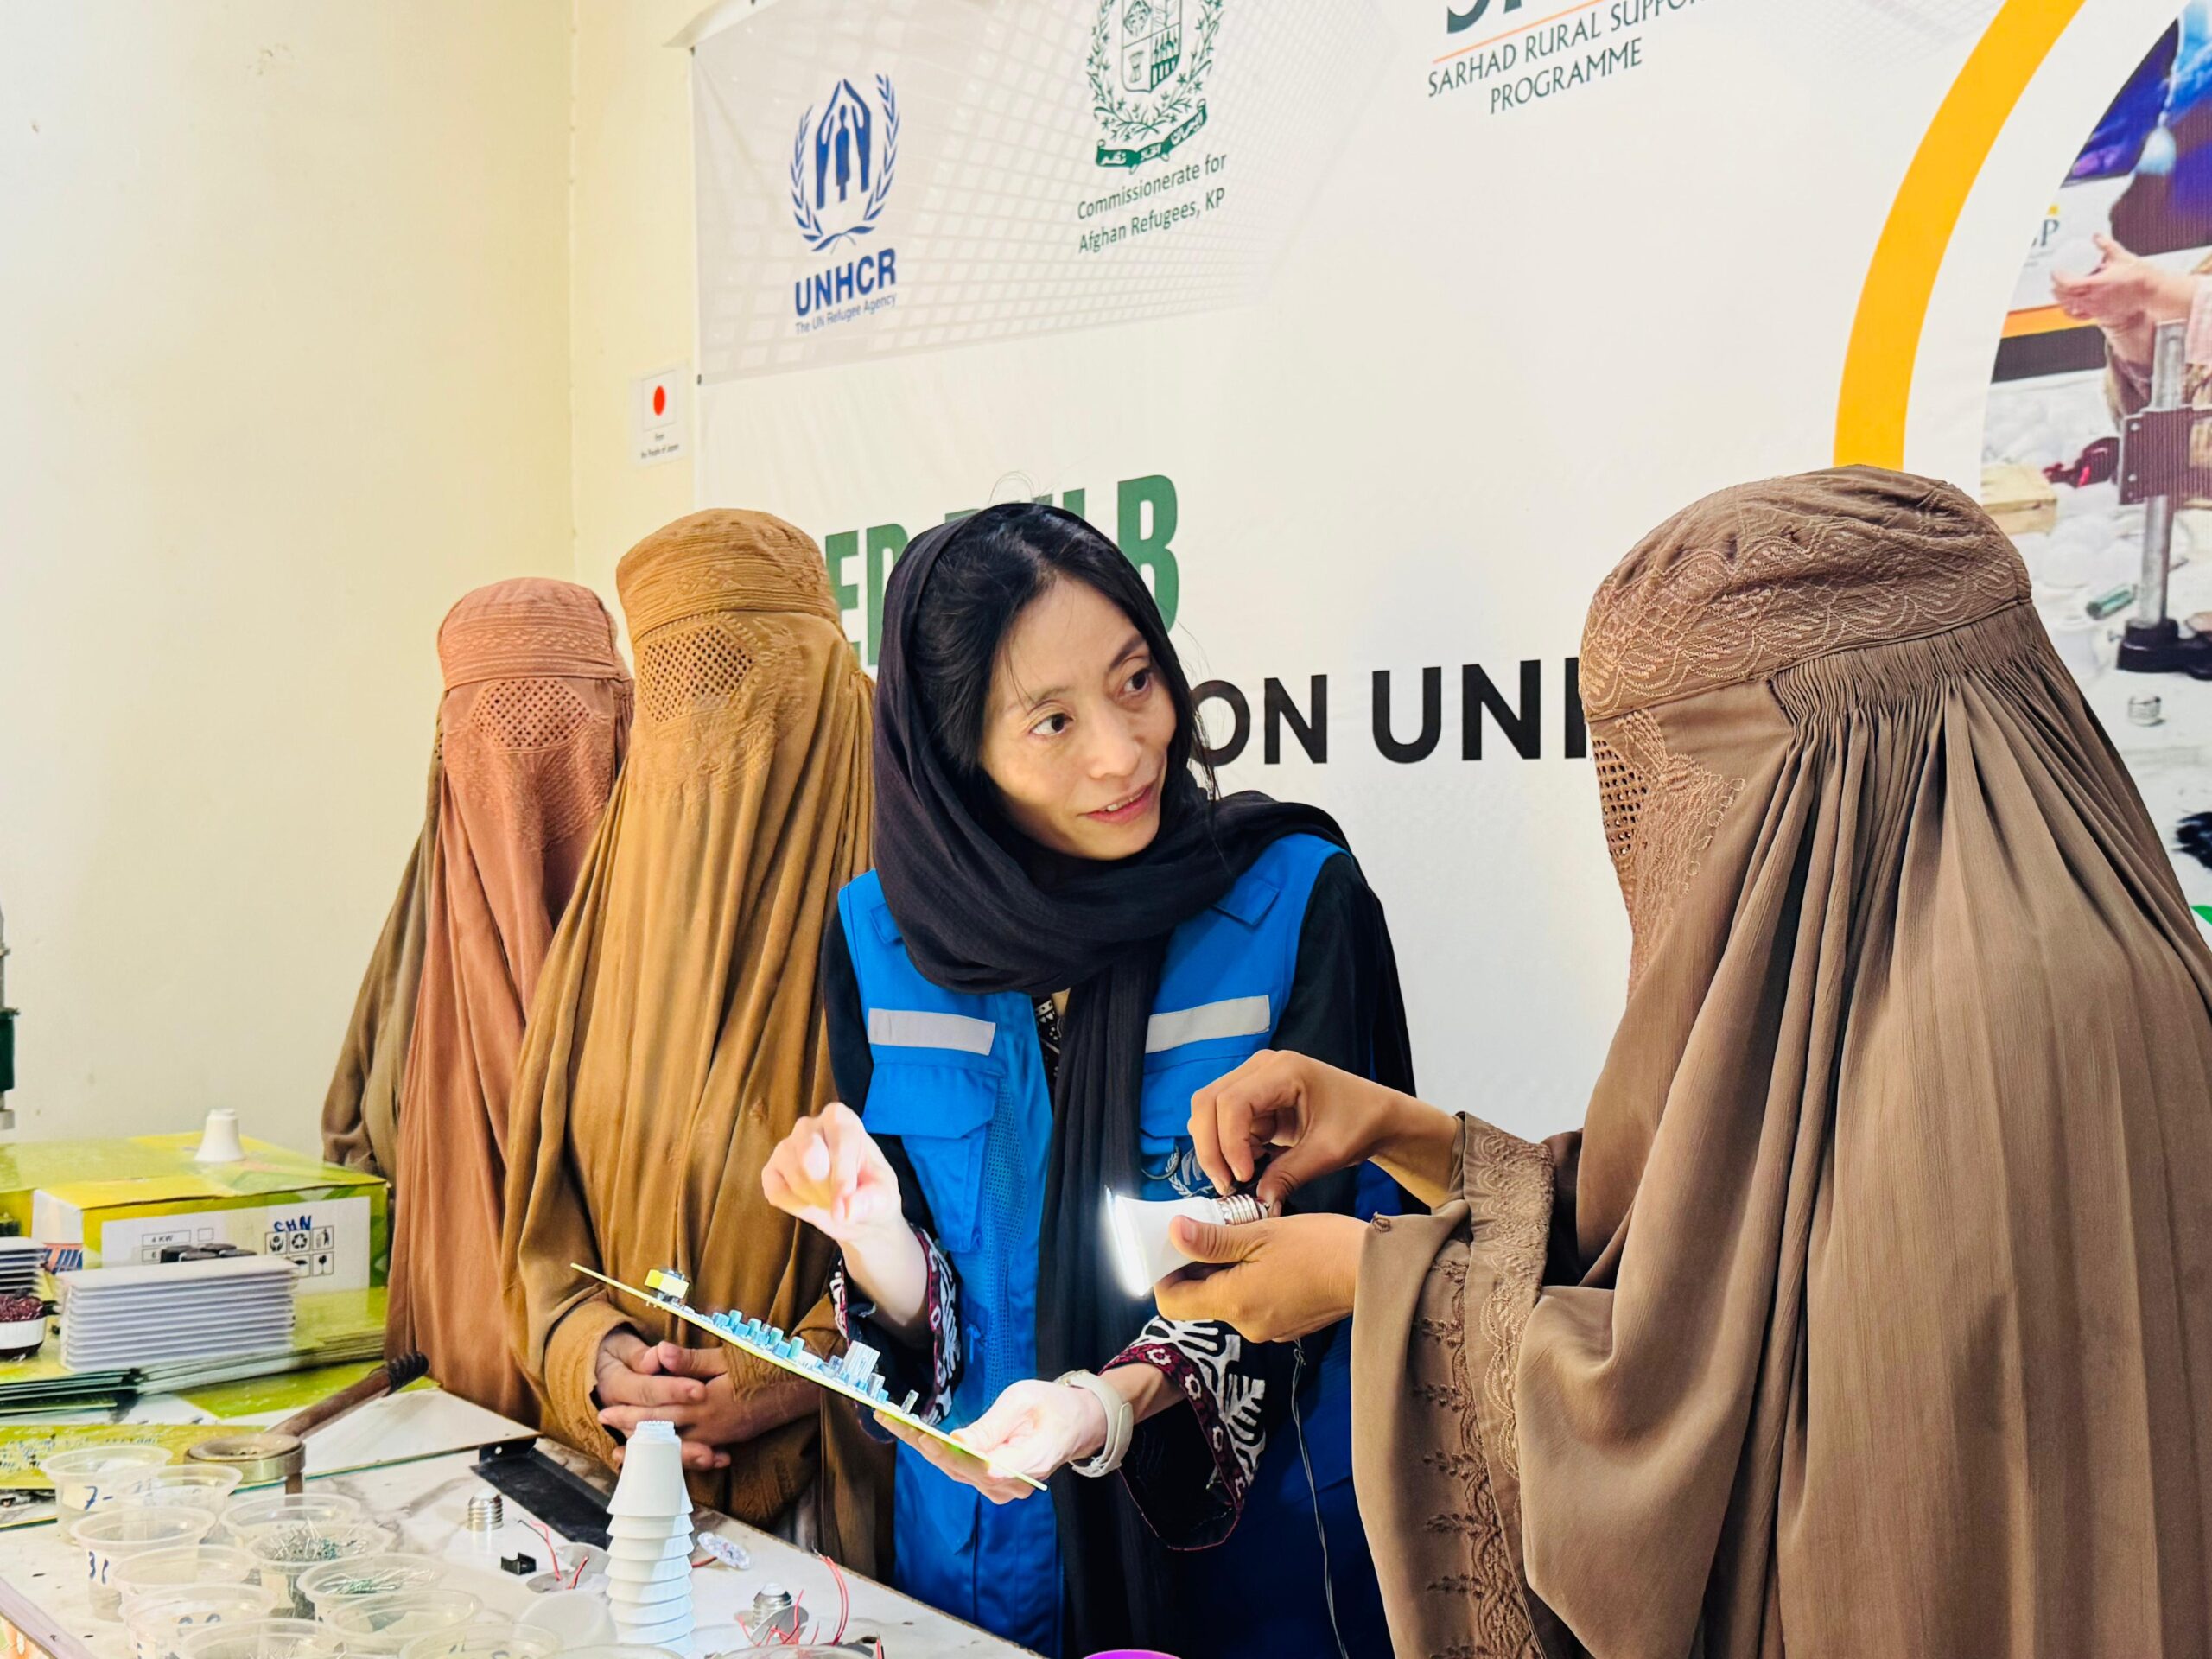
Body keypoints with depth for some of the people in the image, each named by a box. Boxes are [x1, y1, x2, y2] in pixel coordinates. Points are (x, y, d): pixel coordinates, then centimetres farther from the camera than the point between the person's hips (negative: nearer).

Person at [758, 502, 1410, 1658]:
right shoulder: (881, 934, -6)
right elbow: (915, 1312, 0)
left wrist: (1112, 1403, -28)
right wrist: (871, 1228, -22)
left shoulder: (1300, 900, -14)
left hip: (1254, 1546, -2)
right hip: (986, 1546, 3)